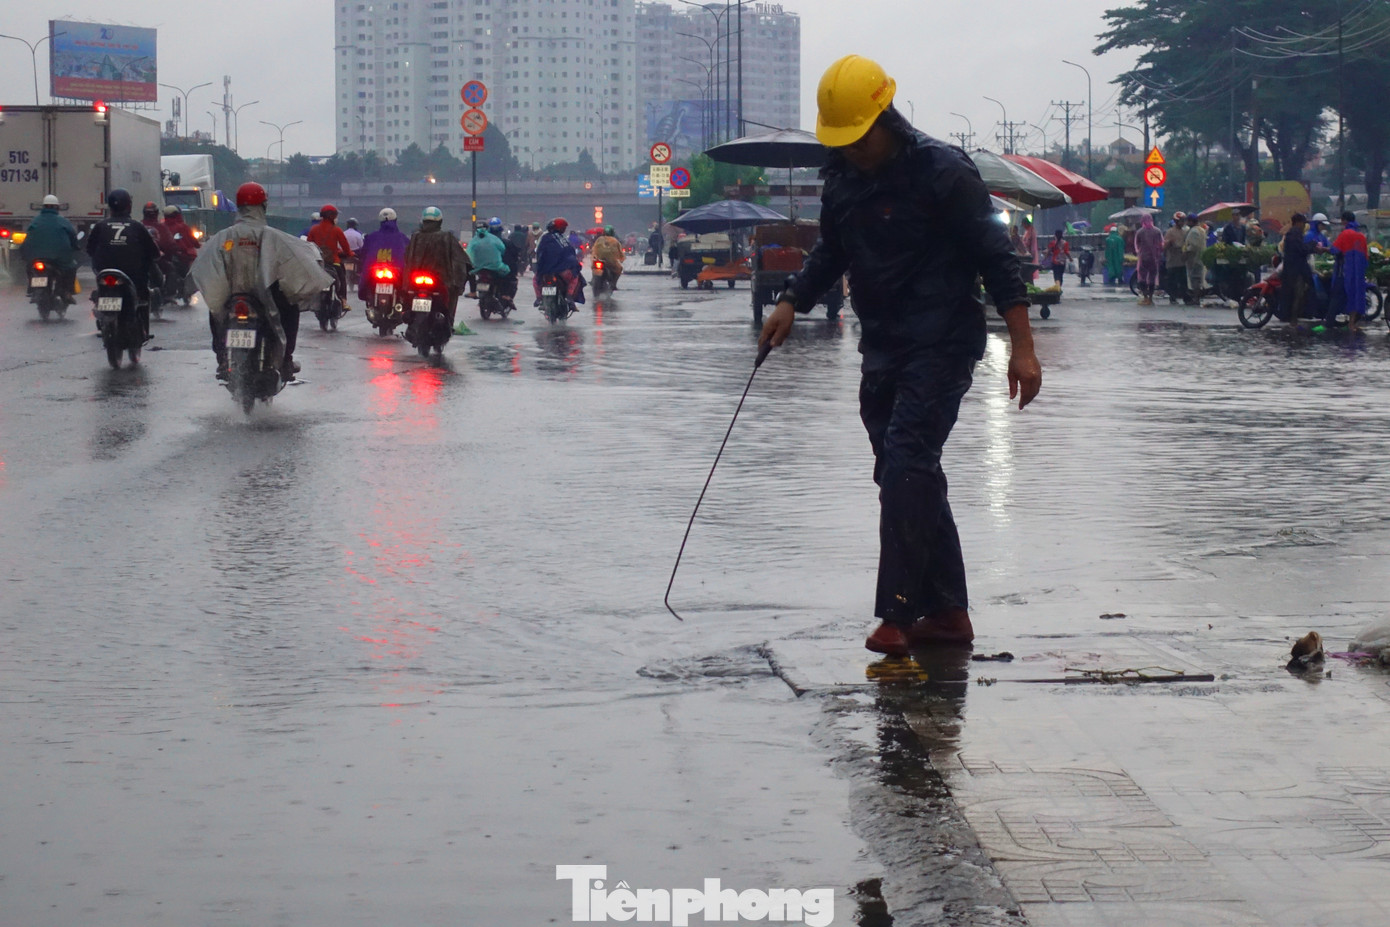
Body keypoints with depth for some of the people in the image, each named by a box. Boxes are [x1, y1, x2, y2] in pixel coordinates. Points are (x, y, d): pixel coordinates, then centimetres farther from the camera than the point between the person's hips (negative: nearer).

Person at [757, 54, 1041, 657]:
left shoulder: (942, 171, -15)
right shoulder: (841, 178, 6)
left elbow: (996, 257, -13)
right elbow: (832, 251, 23)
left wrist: (1021, 347, -17)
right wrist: (792, 302, 8)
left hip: (942, 347, -8)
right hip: (882, 351, 8)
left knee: (905, 467, -17)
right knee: (909, 477, 10)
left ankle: (898, 613, -15)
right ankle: (947, 612, 18)